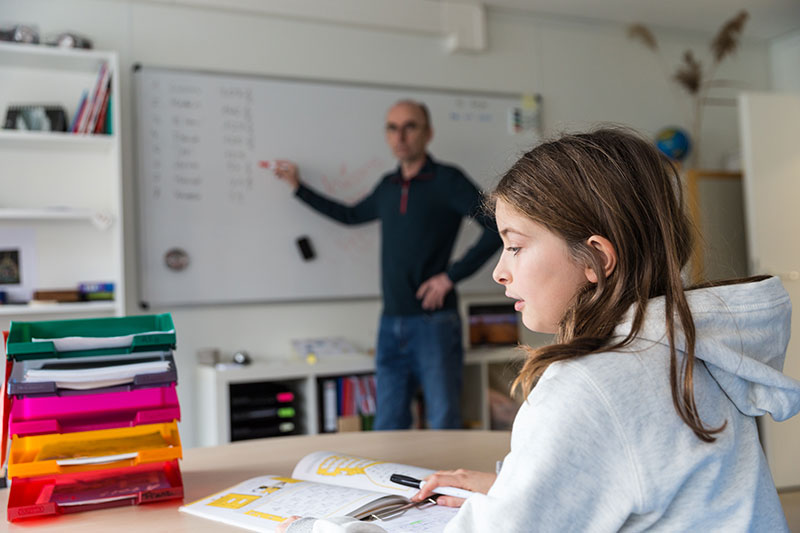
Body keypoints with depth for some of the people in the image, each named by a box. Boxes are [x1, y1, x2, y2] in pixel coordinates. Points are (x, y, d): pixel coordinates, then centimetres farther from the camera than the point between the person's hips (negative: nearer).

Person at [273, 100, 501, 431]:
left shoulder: (447, 180, -4)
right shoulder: (387, 187, 15)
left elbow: (497, 227, -12)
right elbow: (351, 216, 33)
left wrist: (451, 276, -12)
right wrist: (298, 187, 33)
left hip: (434, 322, -6)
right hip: (391, 324, 6)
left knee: (444, 427, -3)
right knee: (388, 427, 8)